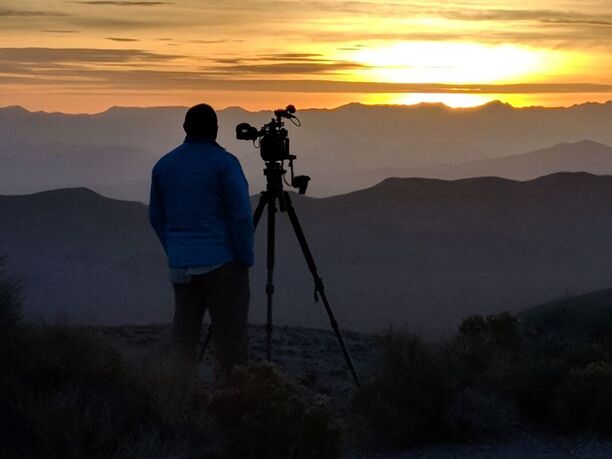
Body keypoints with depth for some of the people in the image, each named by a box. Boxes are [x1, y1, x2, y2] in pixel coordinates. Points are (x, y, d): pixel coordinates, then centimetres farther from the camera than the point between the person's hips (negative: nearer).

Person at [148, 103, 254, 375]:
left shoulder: (164, 165, 9)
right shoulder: (224, 163, -7)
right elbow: (241, 216, -11)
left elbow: (156, 217, 16)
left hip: (180, 265, 5)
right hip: (221, 262, -5)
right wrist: (246, 259, -2)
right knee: (230, 336, -3)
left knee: (183, 333, 10)